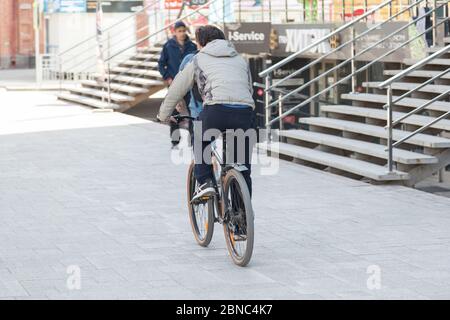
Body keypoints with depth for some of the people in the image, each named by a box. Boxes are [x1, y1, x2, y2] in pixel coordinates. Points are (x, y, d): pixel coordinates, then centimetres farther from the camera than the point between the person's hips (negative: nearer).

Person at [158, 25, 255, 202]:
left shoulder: (198, 60, 20)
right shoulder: (241, 60, 30)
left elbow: (176, 90, 25)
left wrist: (163, 115, 39)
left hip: (217, 108, -3)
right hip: (245, 111, 3)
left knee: (200, 143, 26)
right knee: (243, 167, 14)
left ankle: (206, 182, 8)